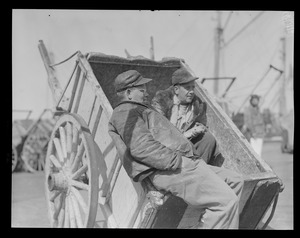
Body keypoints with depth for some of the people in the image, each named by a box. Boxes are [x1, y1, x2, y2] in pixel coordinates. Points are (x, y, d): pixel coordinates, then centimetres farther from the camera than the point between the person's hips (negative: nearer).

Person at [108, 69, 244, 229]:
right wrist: (175, 161, -20)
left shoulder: (137, 111, 32)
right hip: (171, 171, -11)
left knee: (235, 181, 11)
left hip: (182, 162, 11)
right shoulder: (124, 113, -3)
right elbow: (141, 148, -19)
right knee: (226, 200, -20)